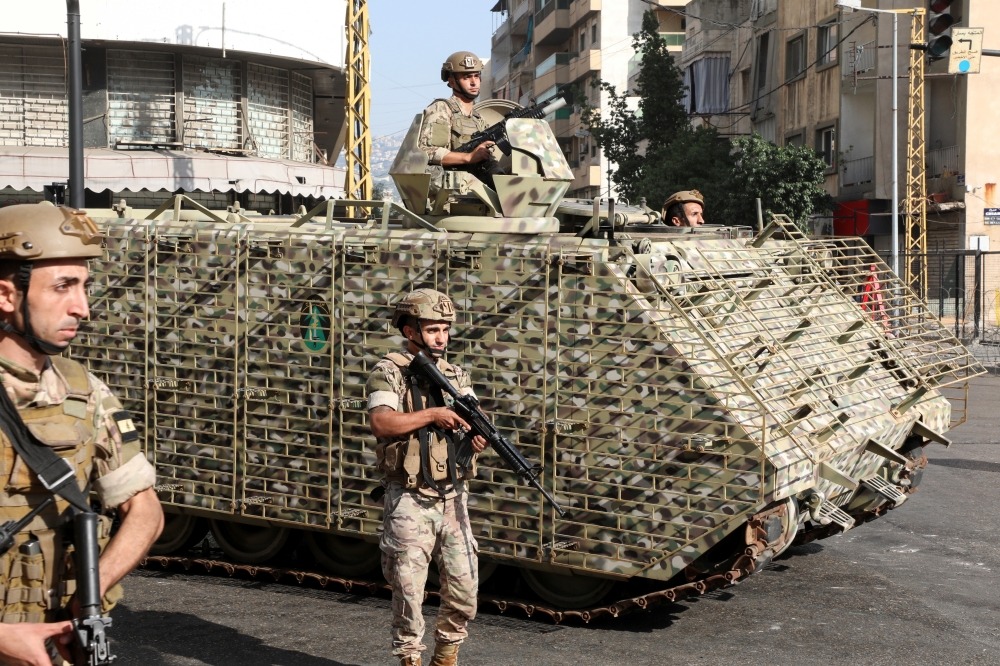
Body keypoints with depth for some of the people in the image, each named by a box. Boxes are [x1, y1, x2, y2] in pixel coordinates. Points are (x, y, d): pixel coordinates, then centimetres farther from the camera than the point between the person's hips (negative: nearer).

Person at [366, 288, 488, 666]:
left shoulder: (456, 375, 11)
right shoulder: (389, 373, -7)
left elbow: (472, 424, 4)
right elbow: (380, 422, -22)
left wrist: (478, 437, -19)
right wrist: (433, 414, -21)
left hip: (453, 499, 5)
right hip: (410, 503, -5)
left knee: (464, 590, 8)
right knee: (408, 592, 1)